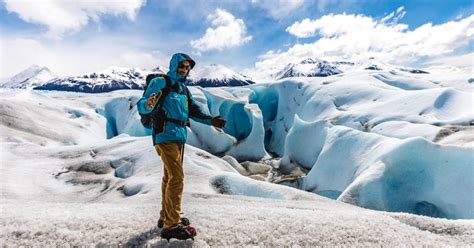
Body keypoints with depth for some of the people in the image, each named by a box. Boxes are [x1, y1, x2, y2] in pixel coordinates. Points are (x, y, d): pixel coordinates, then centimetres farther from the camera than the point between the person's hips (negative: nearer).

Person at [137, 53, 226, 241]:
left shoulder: (184, 88, 17)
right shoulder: (160, 82, -6)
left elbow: (193, 110, 22)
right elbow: (141, 106, -12)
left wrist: (210, 120, 11)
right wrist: (148, 104, -35)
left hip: (179, 136, 9)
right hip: (165, 135, -9)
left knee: (169, 177, 15)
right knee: (177, 177, -15)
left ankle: (165, 217, 28)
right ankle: (171, 225, -7)